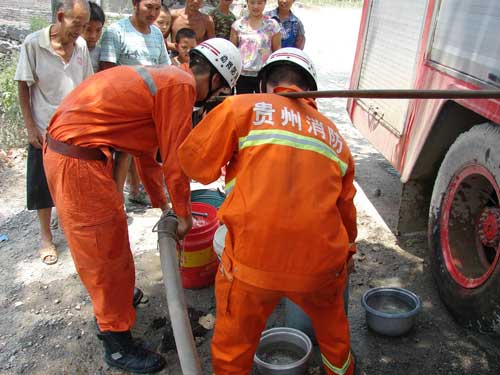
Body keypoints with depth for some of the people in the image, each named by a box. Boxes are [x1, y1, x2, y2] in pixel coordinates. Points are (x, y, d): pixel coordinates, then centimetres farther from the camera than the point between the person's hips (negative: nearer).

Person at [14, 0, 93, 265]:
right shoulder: (33, 44, -10)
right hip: (45, 130, -3)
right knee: (43, 185, 8)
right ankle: (45, 237, 26)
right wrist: (30, 127, -9)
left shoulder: (81, 46, 0)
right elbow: (23, 87, -6)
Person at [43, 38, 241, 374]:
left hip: (66, 143, 10)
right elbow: (176, 158, -14)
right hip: (78, 161, -10)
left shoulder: (162, 77, 15)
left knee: (111, 230, 26)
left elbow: (147, 146, 21)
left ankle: (112, 298, 51)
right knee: (105, 249, 3)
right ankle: (118, 345, 21)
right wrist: (184, 214, 0)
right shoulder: (181, 85, -15)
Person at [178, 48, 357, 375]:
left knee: (233, 347, 20)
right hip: (321, 262, 5)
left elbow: (194, 161, 0)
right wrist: (348, 251, 43)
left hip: (253, 260, -4)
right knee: (330, 316, 36)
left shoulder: (243, 106, 3)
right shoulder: (333, 135, 18)